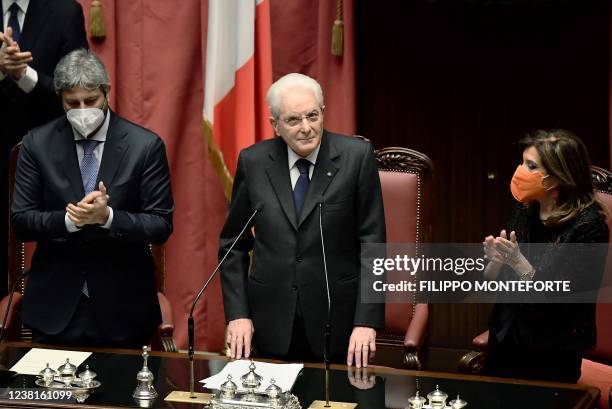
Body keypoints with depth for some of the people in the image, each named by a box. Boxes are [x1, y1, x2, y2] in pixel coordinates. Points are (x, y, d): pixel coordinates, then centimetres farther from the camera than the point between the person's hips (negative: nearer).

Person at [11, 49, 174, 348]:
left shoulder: (145, 145, -6)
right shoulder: (37, 144, -1)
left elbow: (161, 226, -7)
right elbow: (20, 222, -2)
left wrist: (107, 216, -24)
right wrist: (68, 219, -21)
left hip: (122, 308, -1)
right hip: (55, 307, 1)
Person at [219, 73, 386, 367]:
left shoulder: (356, 156, -7)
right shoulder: (252, 161, 0)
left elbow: (372, 241, -6)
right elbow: (233, 244, 7)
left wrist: (367, 321, -11)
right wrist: (237, 314, -2)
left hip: (336, 322, -1)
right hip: (271, 325, 2)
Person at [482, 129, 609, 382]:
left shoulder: (587, 227, -18)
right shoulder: (525, 212, 1)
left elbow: (561, 301, -21)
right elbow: (490, 282, 7)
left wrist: (518, 262, -27)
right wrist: (495, 260, -14)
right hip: (505, 342, 6)